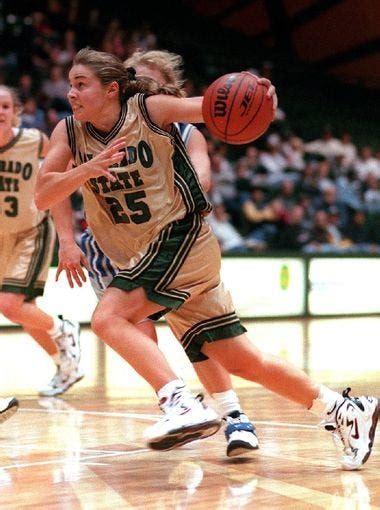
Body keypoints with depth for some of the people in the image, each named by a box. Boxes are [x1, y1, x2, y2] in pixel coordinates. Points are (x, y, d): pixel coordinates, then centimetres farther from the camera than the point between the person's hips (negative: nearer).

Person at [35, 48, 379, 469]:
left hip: (182, 240, -6)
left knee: (109, 317, -25)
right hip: (148, 258, 6)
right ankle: (344, 410, 17)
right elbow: (41, 198, -8)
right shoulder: (69, 133, 3)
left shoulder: (150, 109, -9)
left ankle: (180, 405, -28)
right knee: (244, 362, 8)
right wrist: (86, 170, -26)